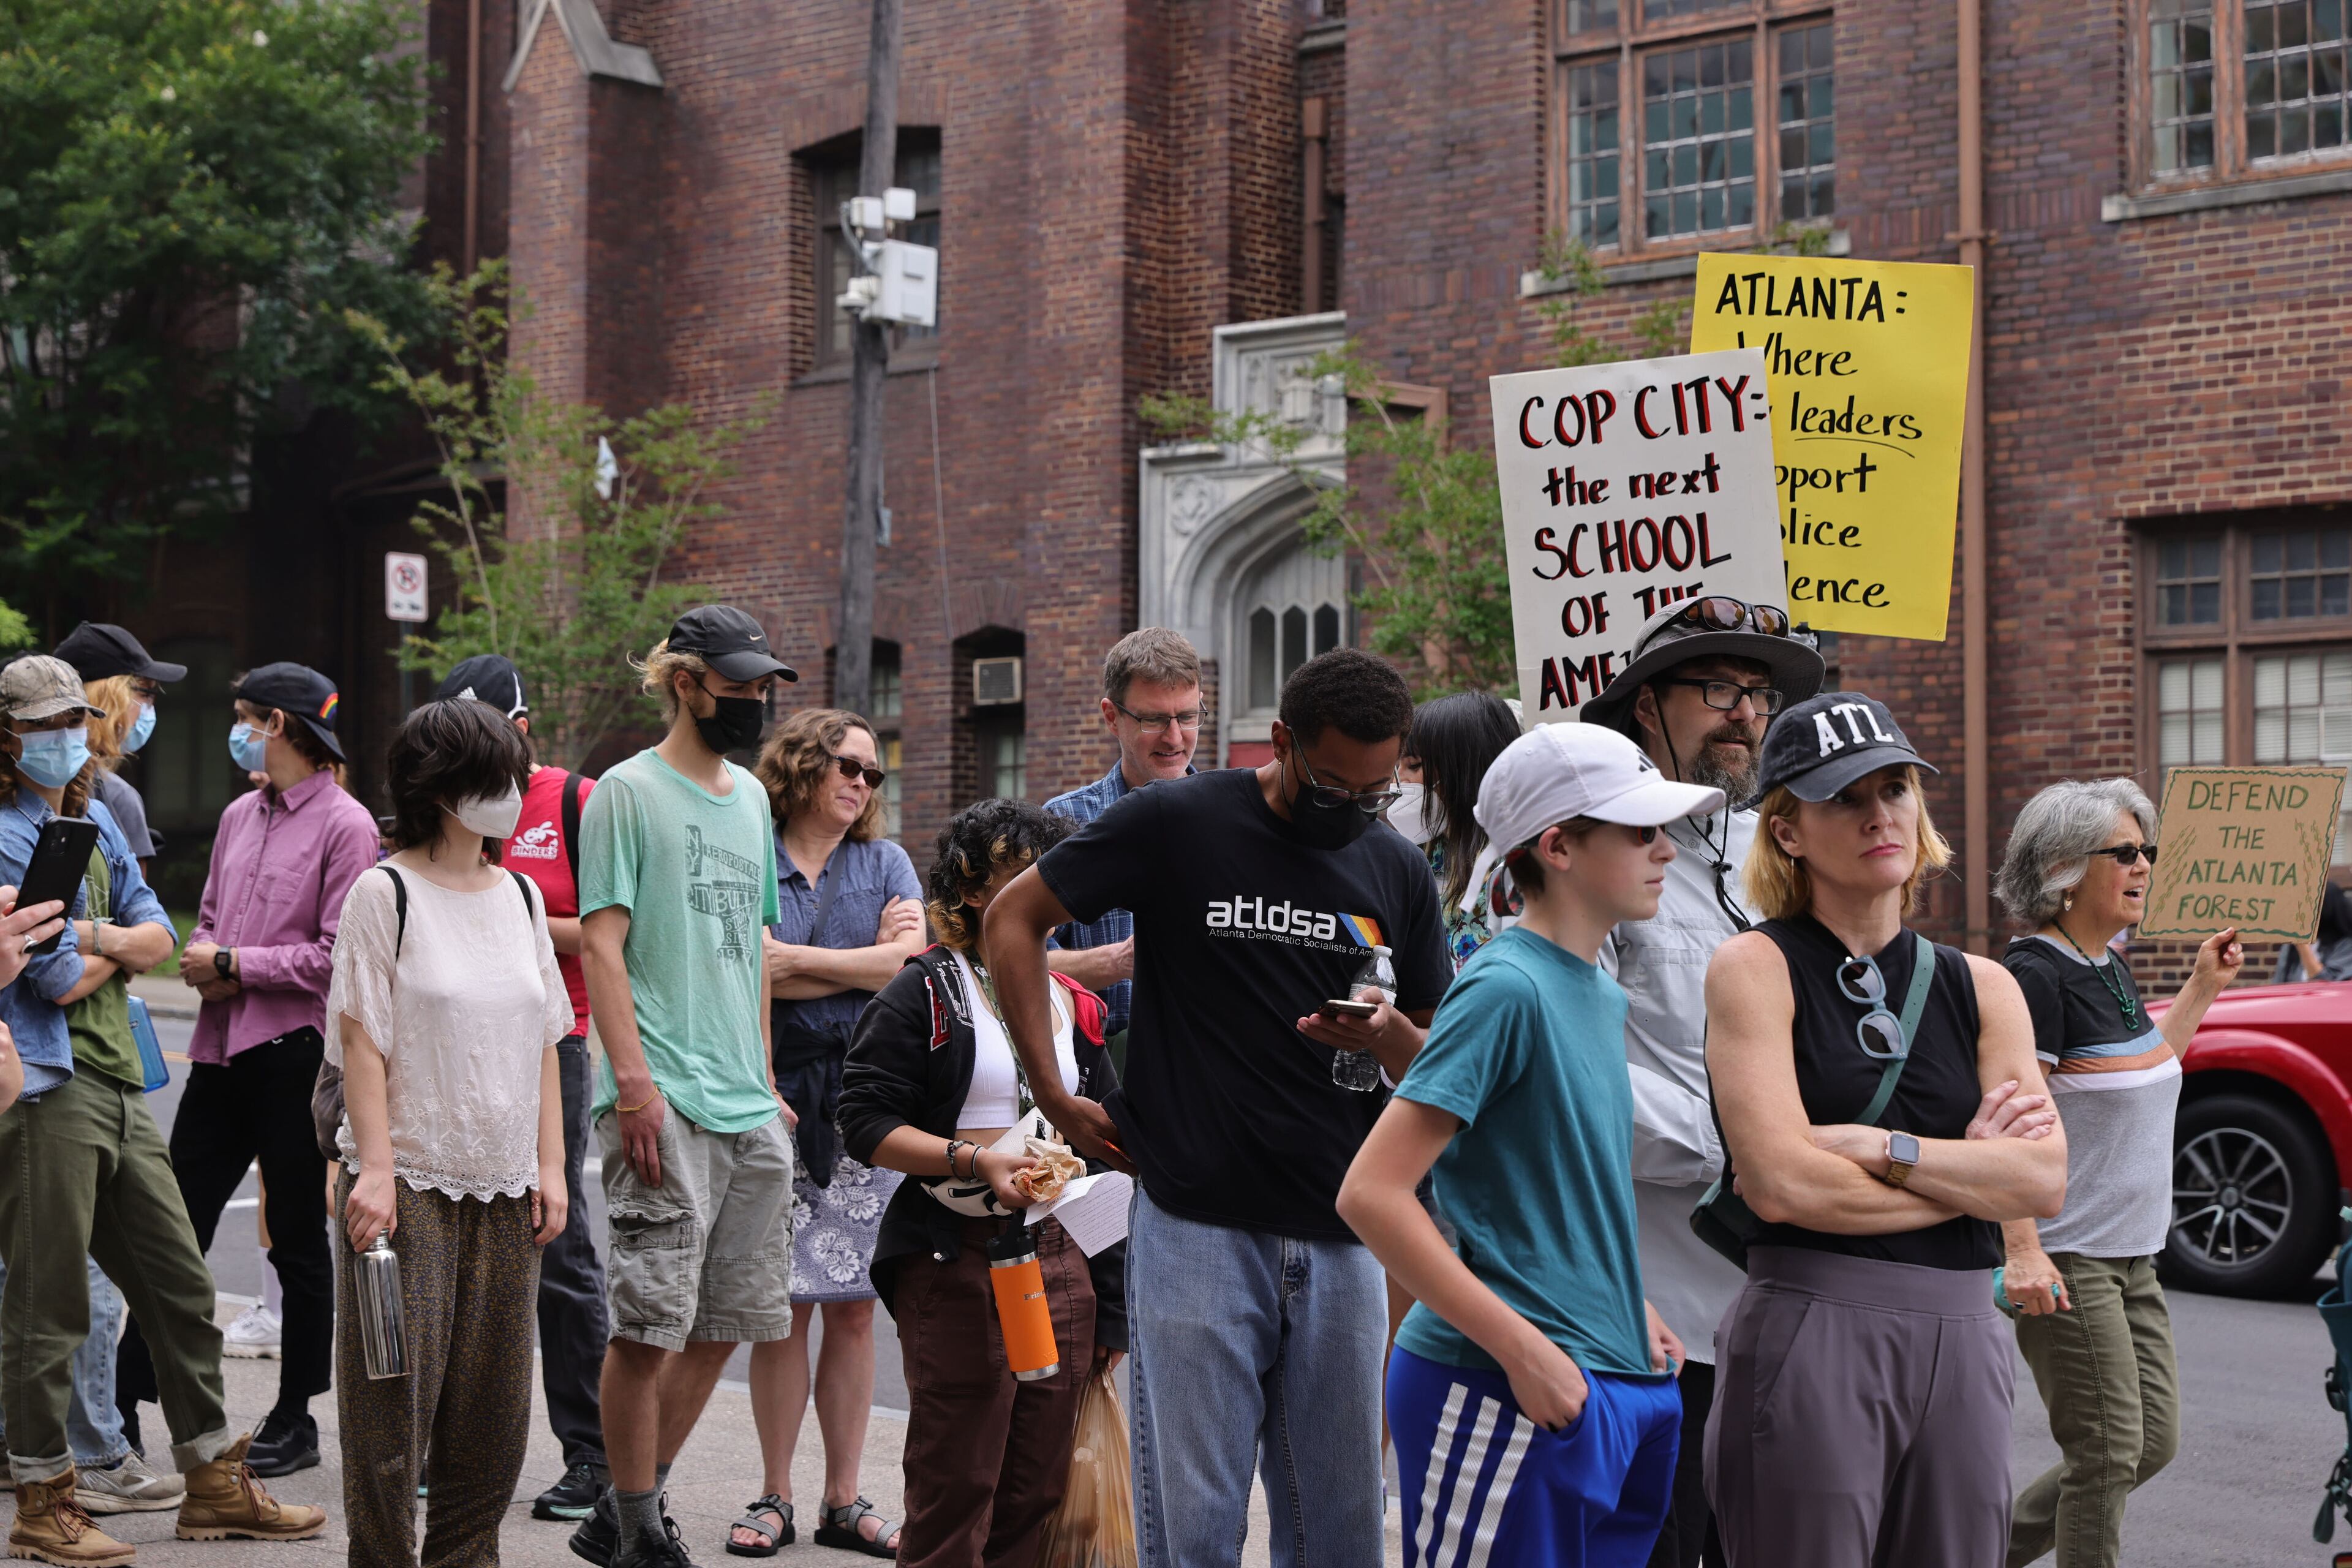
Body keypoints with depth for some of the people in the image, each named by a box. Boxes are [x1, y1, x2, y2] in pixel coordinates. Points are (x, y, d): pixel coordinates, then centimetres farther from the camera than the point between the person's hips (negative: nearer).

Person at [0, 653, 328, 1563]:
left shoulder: (94, 819, 17)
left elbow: (158, 938, 11)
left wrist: (97, 936, -7)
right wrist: (119, 952, 3)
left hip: (119, 1087, 9)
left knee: (180, 1286, 12)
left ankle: (214, 1486, 22)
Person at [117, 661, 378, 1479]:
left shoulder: (344, 824, -9)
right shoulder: (240, 815, 15)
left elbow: (338, 954, -15)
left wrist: (234, 965, -11)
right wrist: (203, 961, -1)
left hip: (296, 1050, -7)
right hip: (222, 1045, 7)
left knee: (297, 1237, 5)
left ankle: (295, 1418, 15)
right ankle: (124, 1403, 13)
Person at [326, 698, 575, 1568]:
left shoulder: (520, 895, 12)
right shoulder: (386, 892, -5)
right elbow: (361, 1039, -8)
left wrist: (549, 1166, 7)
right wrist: (375, 1167, -15)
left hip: (504, 1184, 5)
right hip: (412, 1178, -5)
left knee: (492, 1404, 8)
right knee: (397, 1393, -3)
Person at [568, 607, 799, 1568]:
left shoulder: (751, 798, 17)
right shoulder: (627, 792, -4)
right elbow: (601, 944, -9)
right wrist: (633, 1079, -18)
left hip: (749, 1104, 7)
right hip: (665, 1100, -7)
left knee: (727, 1321, 9)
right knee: (651, 1321, -6)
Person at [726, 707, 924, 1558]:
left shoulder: (886, 863, 13)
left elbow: (910, 961, -2)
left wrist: (798, 960, -7)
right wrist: (862, 961, -7)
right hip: (776, 1097, -2)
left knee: (853, 1306, 4)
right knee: (782, 1304, -1)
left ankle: (844, 1500, 11)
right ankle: (775, 1496, 10)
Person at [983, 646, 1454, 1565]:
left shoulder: (1397, 872, 9)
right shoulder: (1180, 823, -4)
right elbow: (1013, 917, 3)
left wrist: (1388, 1035, -11)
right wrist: (1054, 1097, -2)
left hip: (1342, 1244, 4)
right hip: (1197, 1228, -4)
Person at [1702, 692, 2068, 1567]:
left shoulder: (1982, 988, 12)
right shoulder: (1757, 967, -2)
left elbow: (2045, 1182, 0)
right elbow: (1780, 1184, -13)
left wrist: (1875, 1148, -10)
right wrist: (1969, 1169, -2)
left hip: (1961, 1342, 5)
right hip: (1809, 1335, -5)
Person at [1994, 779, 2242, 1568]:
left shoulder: (2109, 969, 12)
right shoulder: (2035, 973, -17)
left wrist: (2204, 987, 24)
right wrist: (2022, 1251, -27)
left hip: (2129, 1254, 10)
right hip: (2063, 1258, -10)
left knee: (2155, 1439, 11)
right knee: (2108, 1450, -6)